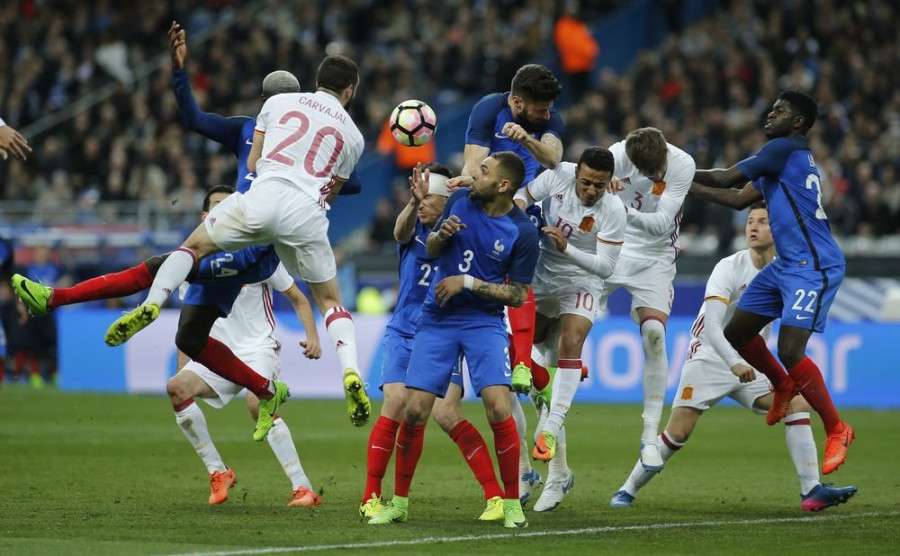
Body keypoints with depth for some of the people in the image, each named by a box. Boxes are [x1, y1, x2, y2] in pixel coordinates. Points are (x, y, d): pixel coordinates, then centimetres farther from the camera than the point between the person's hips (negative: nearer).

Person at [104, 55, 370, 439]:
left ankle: (152, 303, -12)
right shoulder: (352, 135, 21)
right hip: (307, 213, 1)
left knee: (194, 245, 15)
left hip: (263, 195, -1)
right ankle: (351, 372, -5)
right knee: (329, 300, 16)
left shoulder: (279, 102, 19)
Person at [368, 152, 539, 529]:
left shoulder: (523, 233, -11)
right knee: (414, 411, -4)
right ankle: (399, 503, 11)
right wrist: (441, 236, -9)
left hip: (484, 322, -3)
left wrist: (469, 282, -15)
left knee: (499, 409, -18)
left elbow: (517, 295, -7)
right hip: (437, 319, 3)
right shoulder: (460, 200, 0)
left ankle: (512, 504, -2)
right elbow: (430, 250, 13)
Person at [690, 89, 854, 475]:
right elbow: (739, 198, 20)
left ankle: (837, 431, -6)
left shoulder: (786, 148, -11)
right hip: (787, 265, 10)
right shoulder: (784, 156, 18)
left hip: (813, 266, -10)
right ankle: (783, 386, 35)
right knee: (736, 333, 13)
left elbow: (727, 179, -11)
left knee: (789, 351, -18)